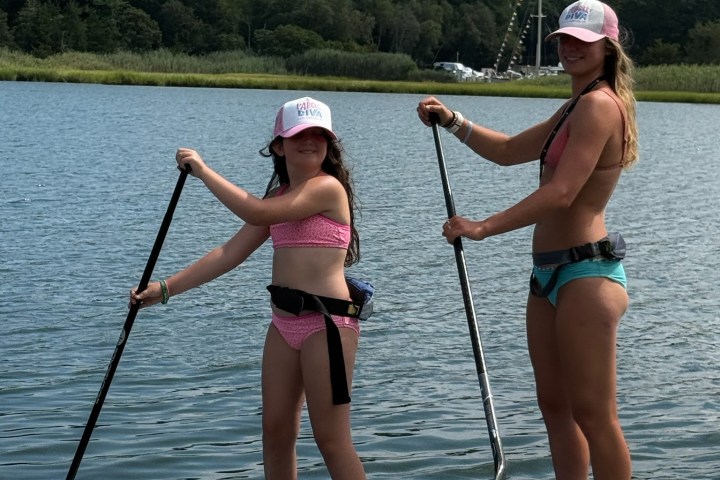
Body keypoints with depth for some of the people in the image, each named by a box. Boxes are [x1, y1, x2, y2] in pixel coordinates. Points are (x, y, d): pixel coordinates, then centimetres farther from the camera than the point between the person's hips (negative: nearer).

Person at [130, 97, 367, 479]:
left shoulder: (328, 187, -11)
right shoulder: (279, 196, 15)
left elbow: (256, 212, -23)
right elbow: (231, 253, 12)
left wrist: (203, 170, -14)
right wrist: (166, 288, 7)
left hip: (327, 322, -8)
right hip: (284, 321, 8)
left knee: (331, 439, -5)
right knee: (275, 430, 12)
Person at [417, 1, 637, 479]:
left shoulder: (599, 105, -14)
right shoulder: (575, 108, 19)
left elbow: (561, 193, -23)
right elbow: (509, 151, 28)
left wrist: (482, 227, -22)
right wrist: (452, 120, 16)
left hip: (585, 273, -11)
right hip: (549, 272, 11)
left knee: (593, 414, -7)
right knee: (555, 405, 14)